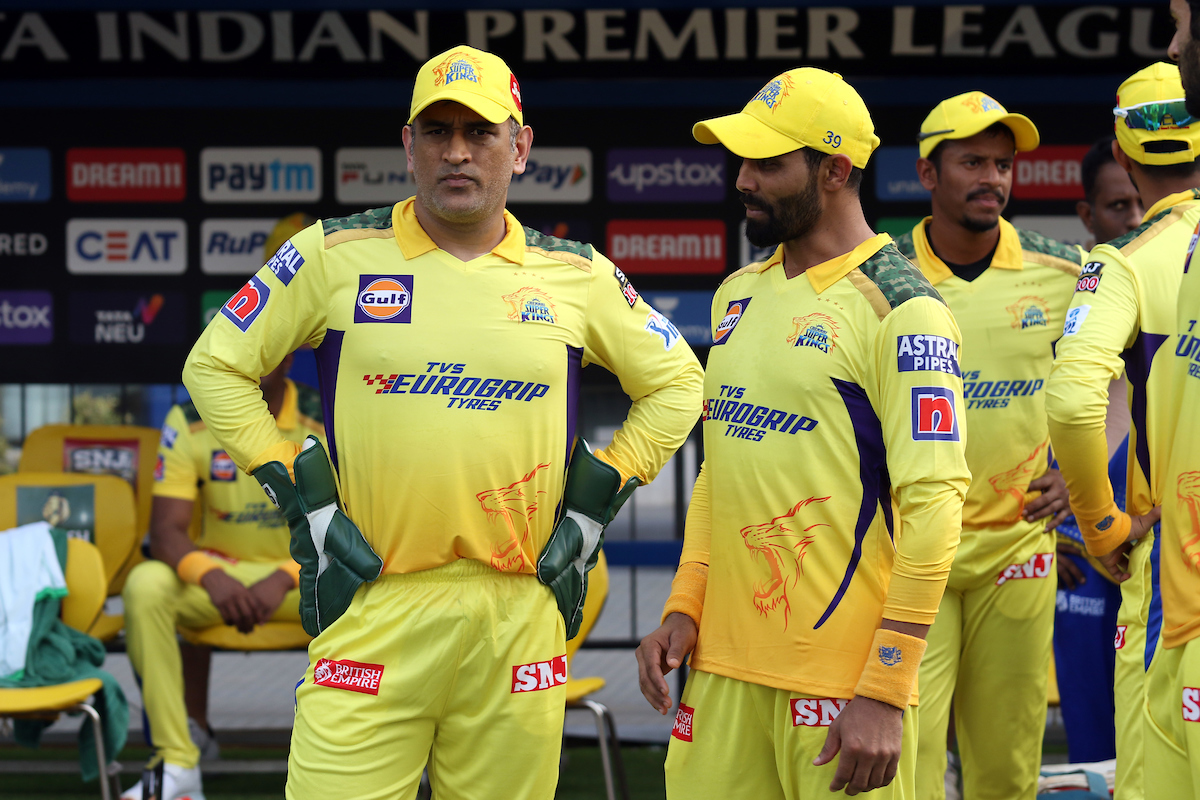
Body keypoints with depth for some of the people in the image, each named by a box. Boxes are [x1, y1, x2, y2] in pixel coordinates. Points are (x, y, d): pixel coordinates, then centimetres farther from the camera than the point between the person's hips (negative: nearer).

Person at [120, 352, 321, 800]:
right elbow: (165, 532, -12)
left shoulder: (323, 419, -11)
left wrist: (285, 579, -35)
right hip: (222, 571, 1)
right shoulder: (189, 422, -7)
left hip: (303, 577, -1)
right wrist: (211, 576, -35)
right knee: (145, 586, -30)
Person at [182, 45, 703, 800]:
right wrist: (304, 502, 2)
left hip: (518, 612, 2)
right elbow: (214, 365, 8)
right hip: (374, 604, -2)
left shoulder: (578, 276, 9)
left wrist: (593, 510, 10)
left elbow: (676, 384, 20)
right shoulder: (336, 255, 3)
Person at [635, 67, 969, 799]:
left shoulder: (898, 308, -10)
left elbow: (931, 505, -15)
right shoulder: (739, 294, 14)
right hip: (724, 665, 7)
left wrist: (885, 691, -18)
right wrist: (683, 608, 9)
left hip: (843, 679, -7)